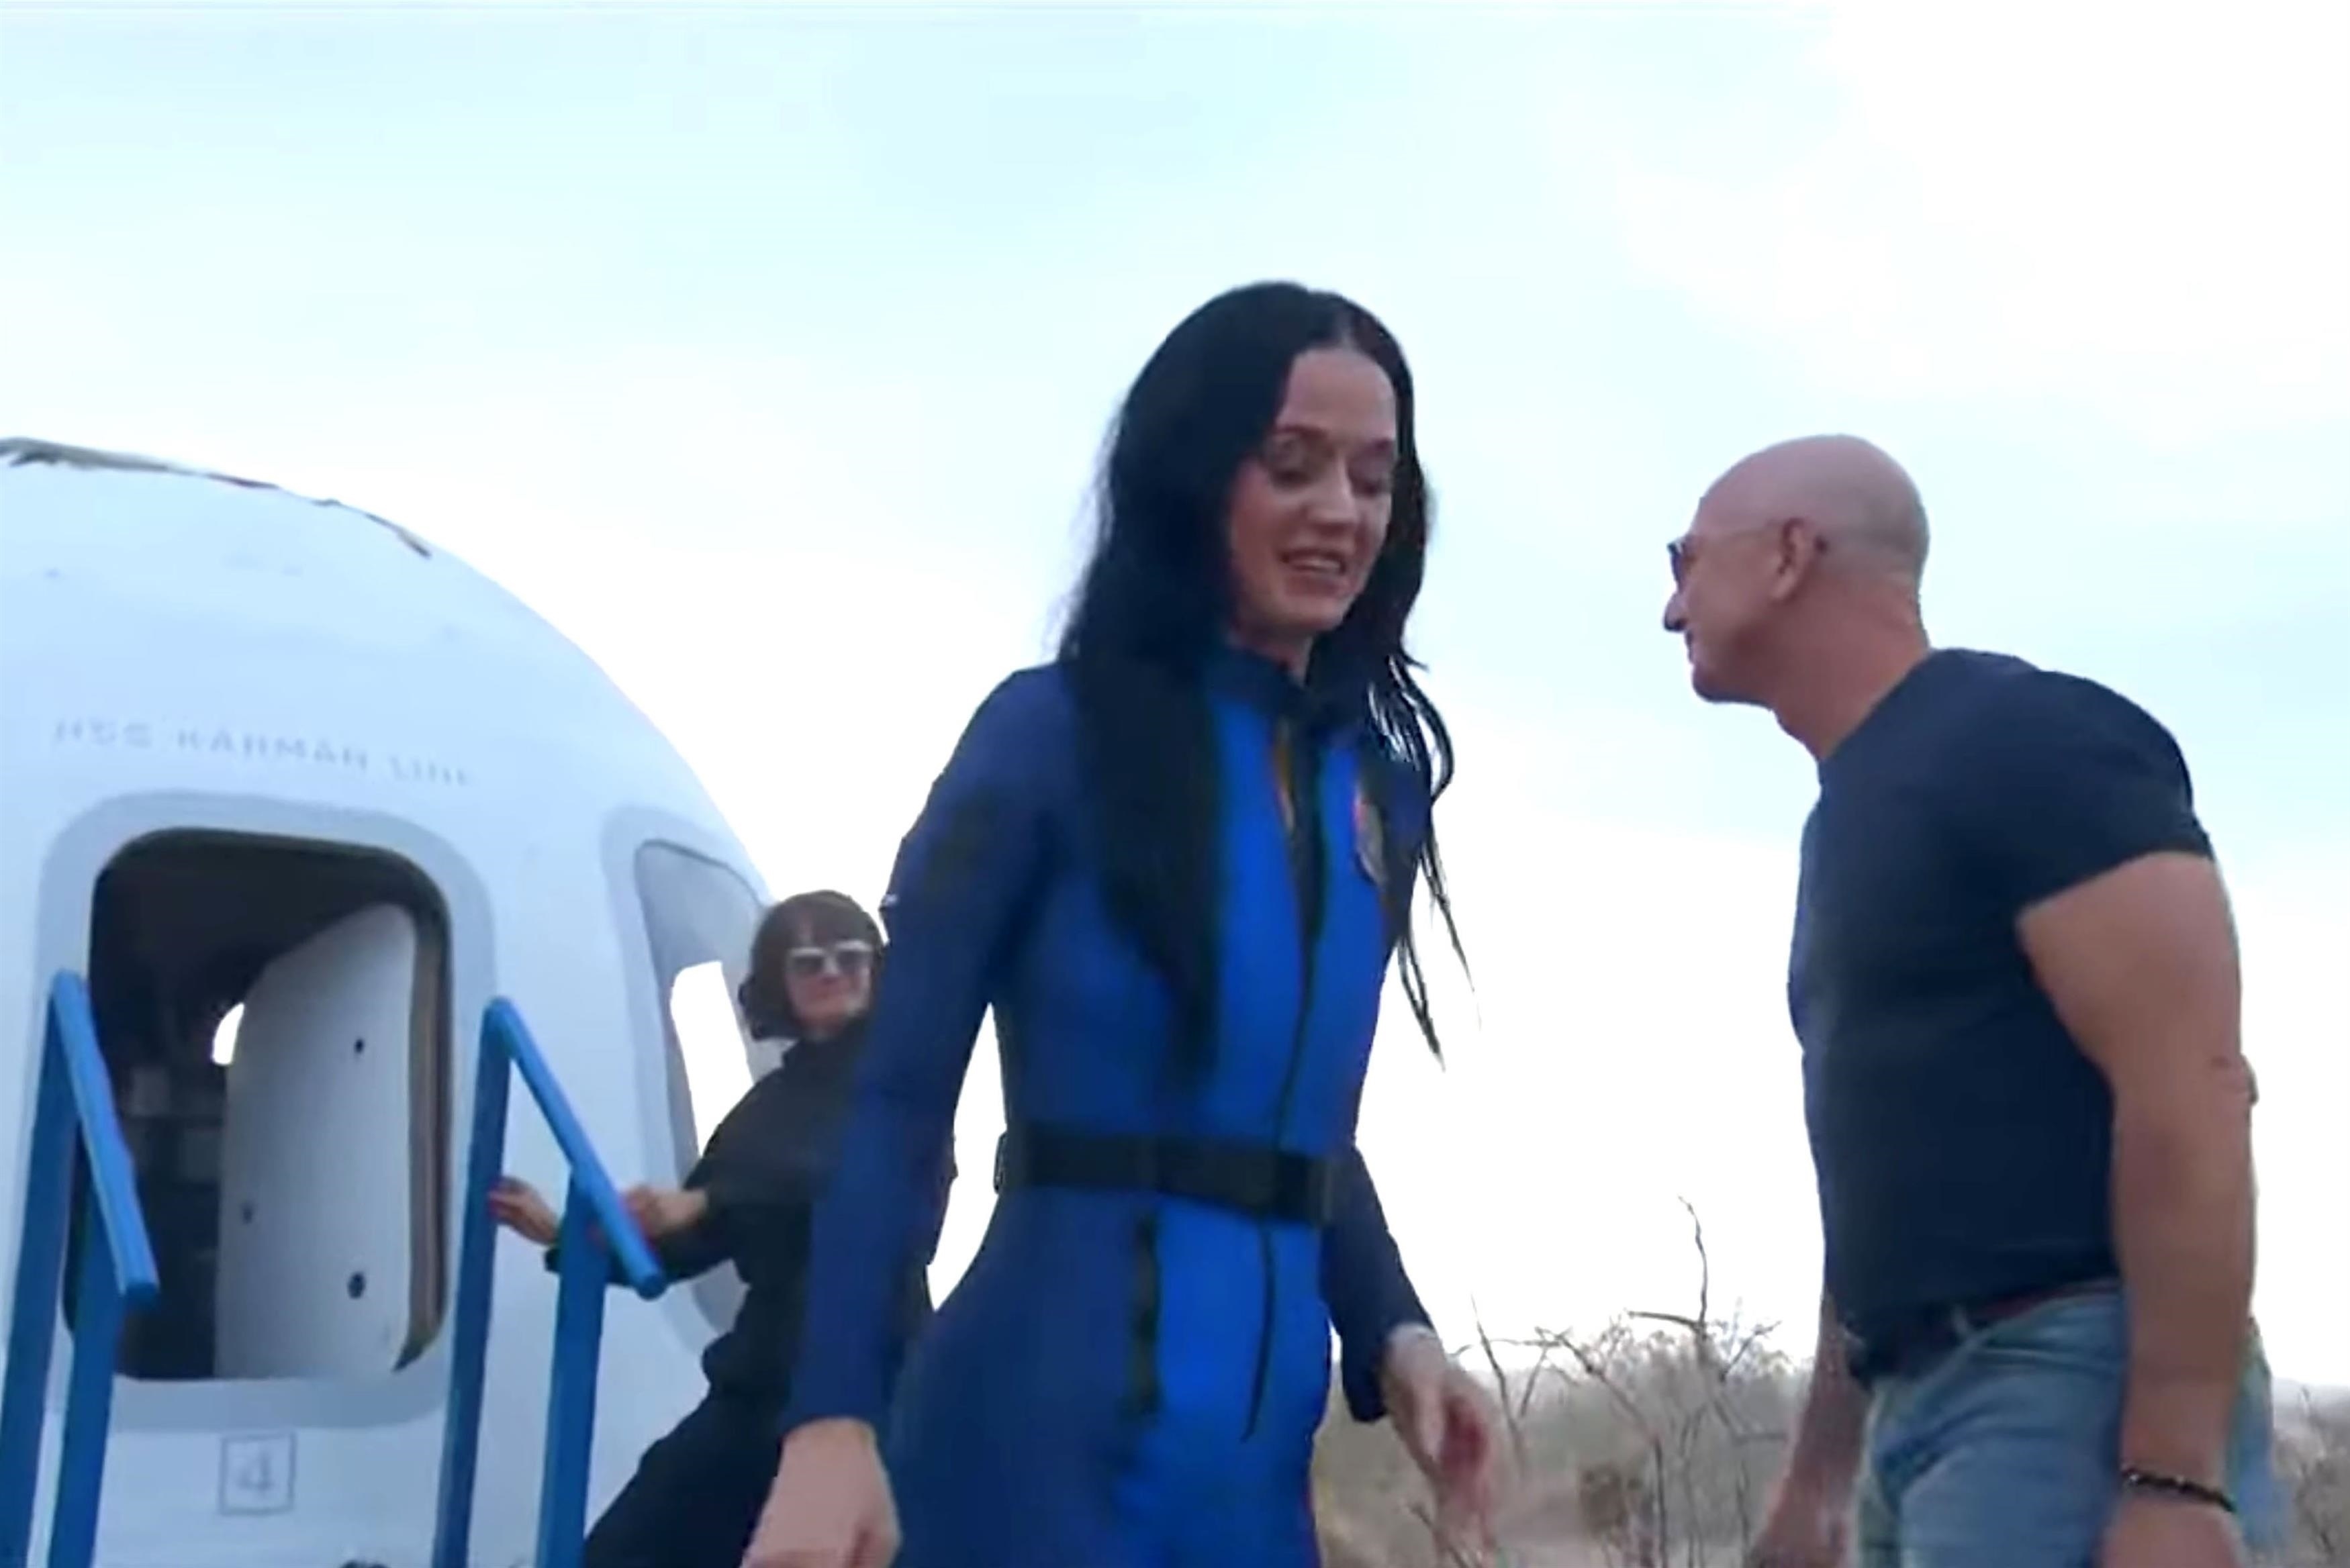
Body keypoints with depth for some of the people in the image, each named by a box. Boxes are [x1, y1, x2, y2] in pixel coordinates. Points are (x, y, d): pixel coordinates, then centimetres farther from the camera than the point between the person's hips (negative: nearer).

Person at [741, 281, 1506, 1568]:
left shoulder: (1378, 791, 10)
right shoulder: (1058, 732, -7)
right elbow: (893, 1095, -11)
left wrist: (1392, 1332, 1)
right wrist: (832, 1417, -21)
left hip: (1260, 1445, 6)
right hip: (1050, 1417, -6)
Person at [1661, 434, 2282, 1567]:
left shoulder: (2030, 739, -9)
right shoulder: (1850, 814, 19)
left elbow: (2190, 1089, -18)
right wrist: (1817, 1476, 23)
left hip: (2070, 1382, -9)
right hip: (1924, 1405, 9)